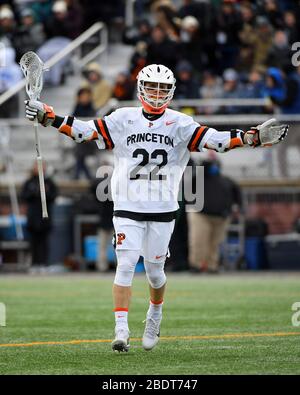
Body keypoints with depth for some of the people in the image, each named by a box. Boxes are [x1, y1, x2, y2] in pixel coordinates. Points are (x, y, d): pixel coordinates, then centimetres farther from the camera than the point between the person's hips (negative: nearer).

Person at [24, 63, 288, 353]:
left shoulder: (179, 124, 2)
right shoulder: (123, 119, 2)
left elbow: (213, 140, -6)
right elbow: (85, 131, -2)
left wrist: (253, 138, -17)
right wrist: (49, 119, -13)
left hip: (163, 210, 1)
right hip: (127, 209, -1)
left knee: (154, 270, 9)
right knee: (126, 265, -11)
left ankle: (155, 317, 37)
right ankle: (121, 331, -12)